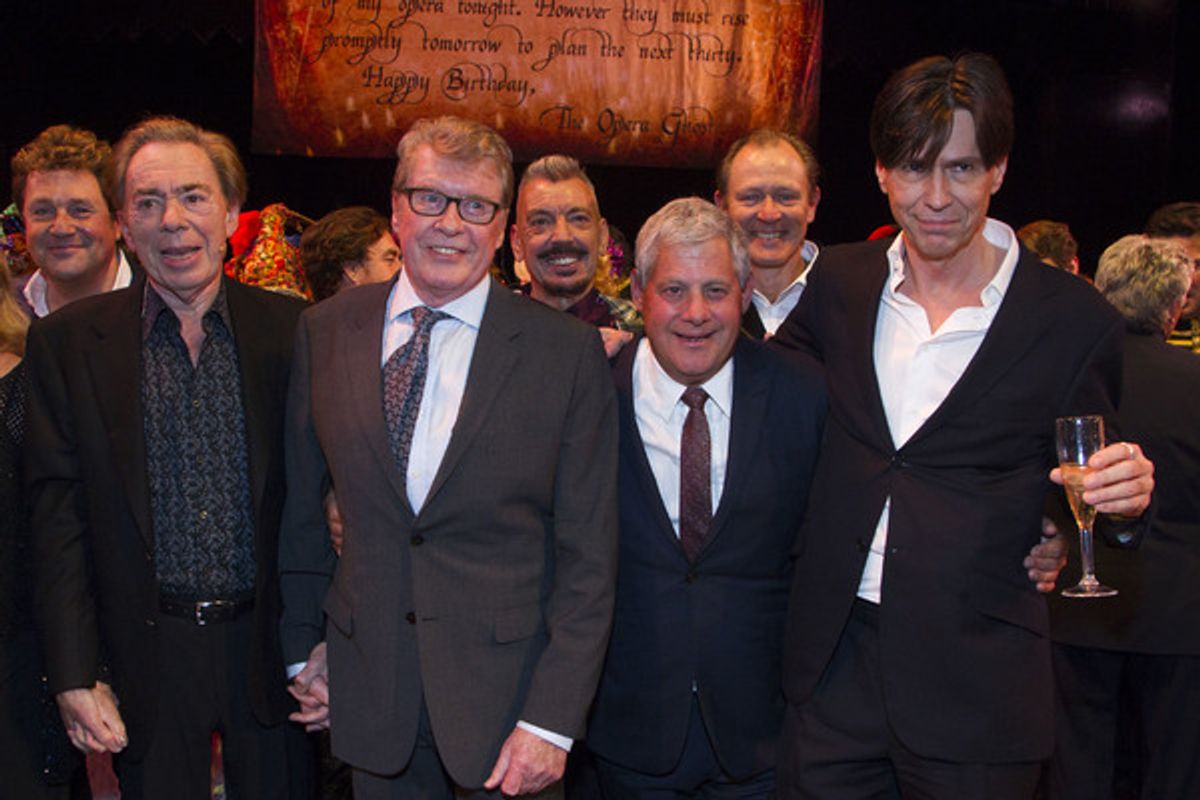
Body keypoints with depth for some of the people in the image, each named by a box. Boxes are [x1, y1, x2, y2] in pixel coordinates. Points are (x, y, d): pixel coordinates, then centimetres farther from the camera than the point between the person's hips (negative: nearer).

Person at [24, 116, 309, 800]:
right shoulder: (68, 341, -1)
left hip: (268, 643, 1)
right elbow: (59, 516, -2)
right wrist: (75, 675, -6)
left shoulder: (292, 329, -2)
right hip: (147, 659, 0)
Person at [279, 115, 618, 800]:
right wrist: (304, 646, 11)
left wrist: (552, 721, -11)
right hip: (370, 694, 3)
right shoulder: (325, 332, 1)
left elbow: (588, 556, -8)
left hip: (508, 691, -2)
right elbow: (301, 504, 10)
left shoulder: (569, 351, -9)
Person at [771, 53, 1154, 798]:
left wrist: (1123, 497, -20)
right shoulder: (840, 282, 2)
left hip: (977, 686, -2)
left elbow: (1074, 509, 2)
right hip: (835, 662, 3)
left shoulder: (1075, 319, -7)